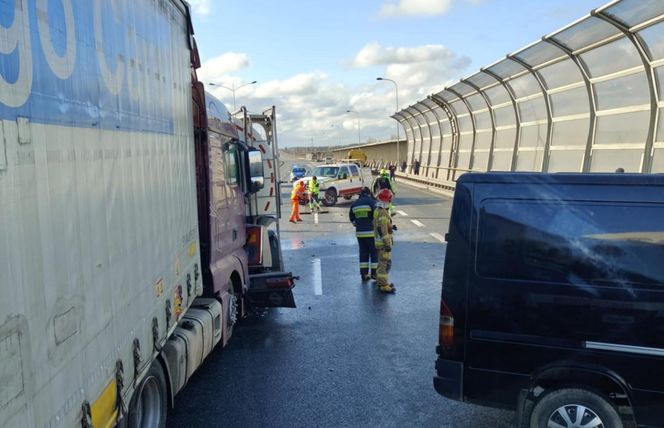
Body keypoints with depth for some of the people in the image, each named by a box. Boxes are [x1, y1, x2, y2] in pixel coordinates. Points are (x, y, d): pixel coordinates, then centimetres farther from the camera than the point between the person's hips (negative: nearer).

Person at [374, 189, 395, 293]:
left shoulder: (377, 210, 11)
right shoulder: (383, 213, -21)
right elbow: (382, 230, -25)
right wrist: (387, 244, -23)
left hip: (379, 241, 10)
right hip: (383, 242, -10)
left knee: (382, 262, 20)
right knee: (385, 263, -7)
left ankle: (380, 281, 30)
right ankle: (383, 285, -4)